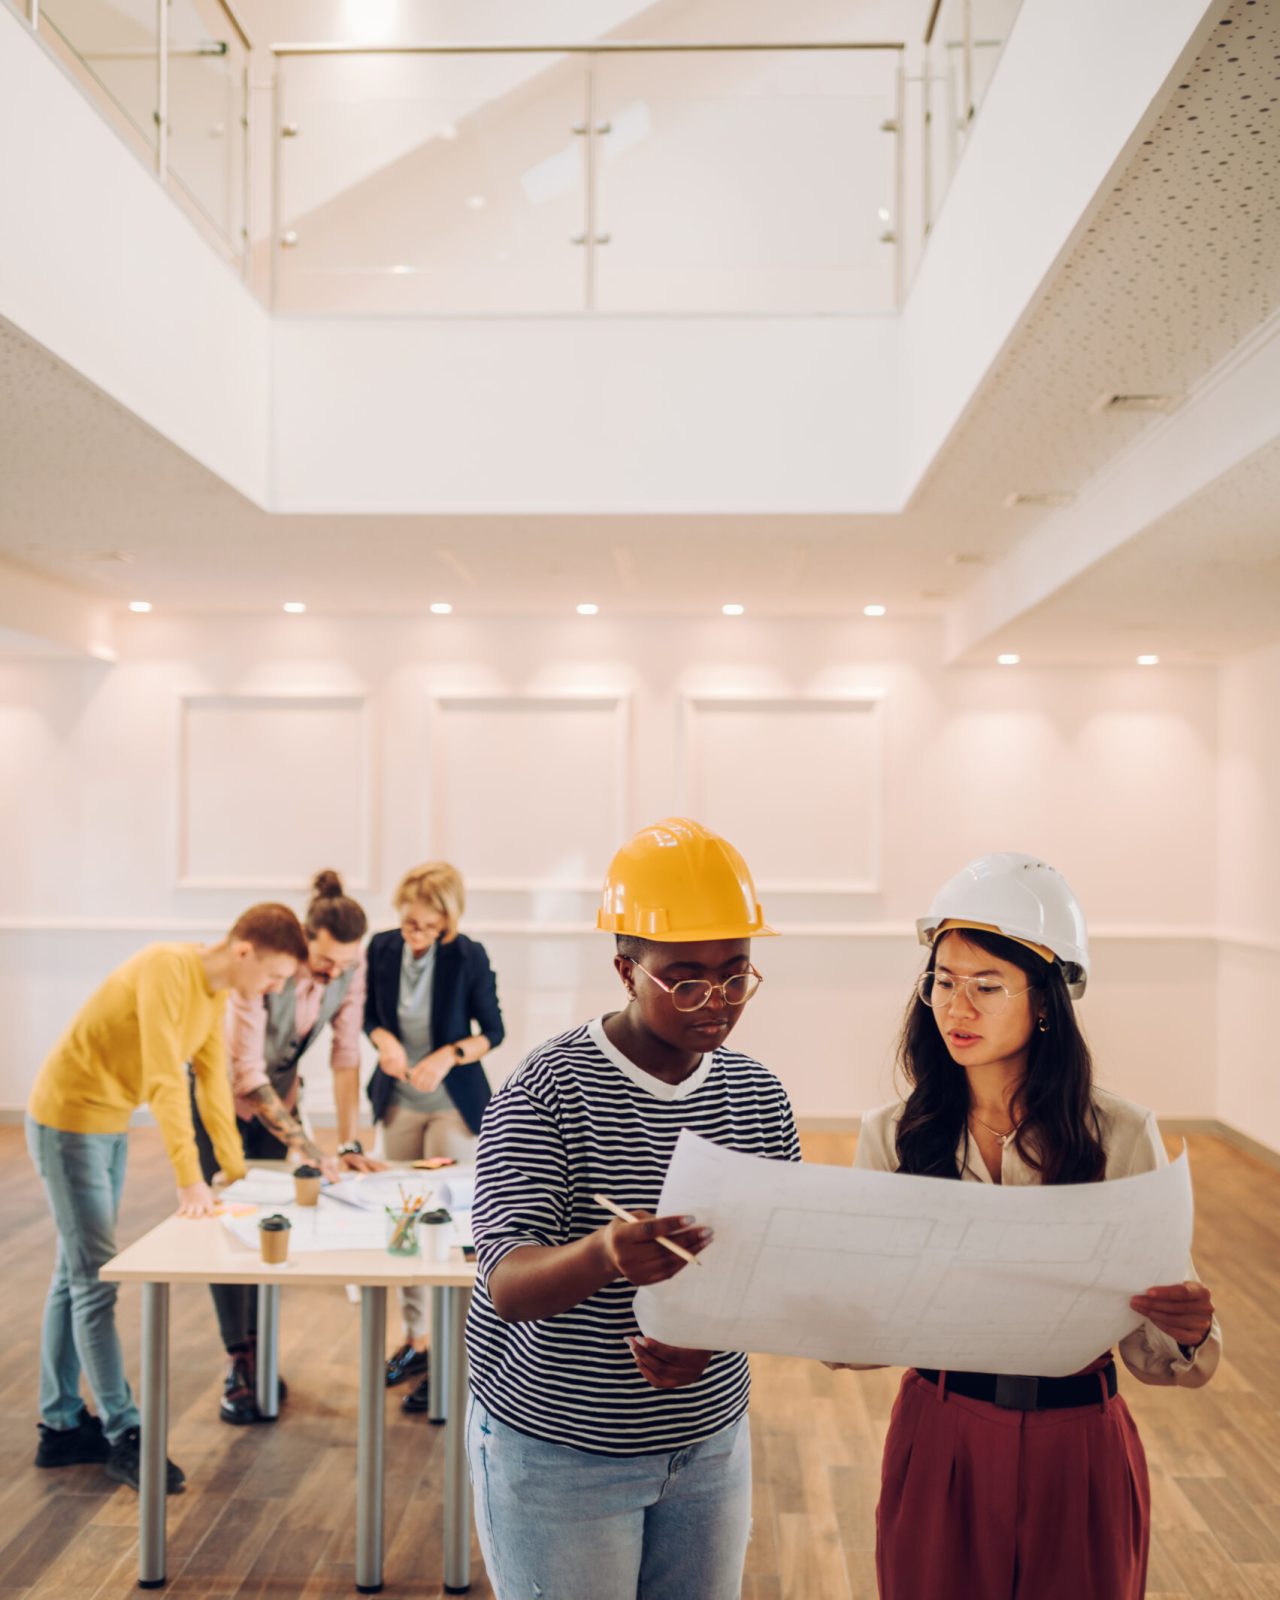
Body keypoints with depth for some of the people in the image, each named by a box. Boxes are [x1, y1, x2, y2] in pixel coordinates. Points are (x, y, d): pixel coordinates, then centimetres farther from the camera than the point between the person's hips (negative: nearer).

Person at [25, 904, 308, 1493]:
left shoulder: (216, 993, 1)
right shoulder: (166, 970, -27)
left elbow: (213, 1081, 7)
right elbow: (165, 1079, -32)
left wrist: (236, 1171, 8)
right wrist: (190, 1179, -32)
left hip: (111, 1125, 9)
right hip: (68, 1120, -9)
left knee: (76, 1273, 14)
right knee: (95, 1278, -5)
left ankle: (60, 1427, 24)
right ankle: (123, 1435, 1)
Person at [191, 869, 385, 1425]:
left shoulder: (351, 968, -19)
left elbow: (346, 1057, -13)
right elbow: (246, 1076, -34)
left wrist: (350, 1144, -16)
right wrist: (306, 1147, -37)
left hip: (279, 1094, 4)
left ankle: (259, 1350, 14)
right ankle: (237, 1361, 2)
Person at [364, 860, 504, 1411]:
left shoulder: (468, 958, -17)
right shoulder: (382, 948, -7)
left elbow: (492, 1030, -7)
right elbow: (370, 1014, 8)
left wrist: (448, 1055, -23)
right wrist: (384, 1040, -14)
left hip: (454, 1106, -4)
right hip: (398, 1102, 5)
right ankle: (414, 1338, 27)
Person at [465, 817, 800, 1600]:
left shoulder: (759, 1095, -1)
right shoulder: (546, 1091, -17)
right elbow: (507, 1286, -26)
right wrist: (604, 1254, -47)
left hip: (711, 1440, 5)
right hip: (557, 1446, -4)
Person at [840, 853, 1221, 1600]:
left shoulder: (1121, 1136, -10)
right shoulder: (893, 1135, -6)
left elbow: (1151, 1350, -8)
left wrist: (1190, 1334, -29)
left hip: (1078, 1451, -1)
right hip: (939, 1446, 1)